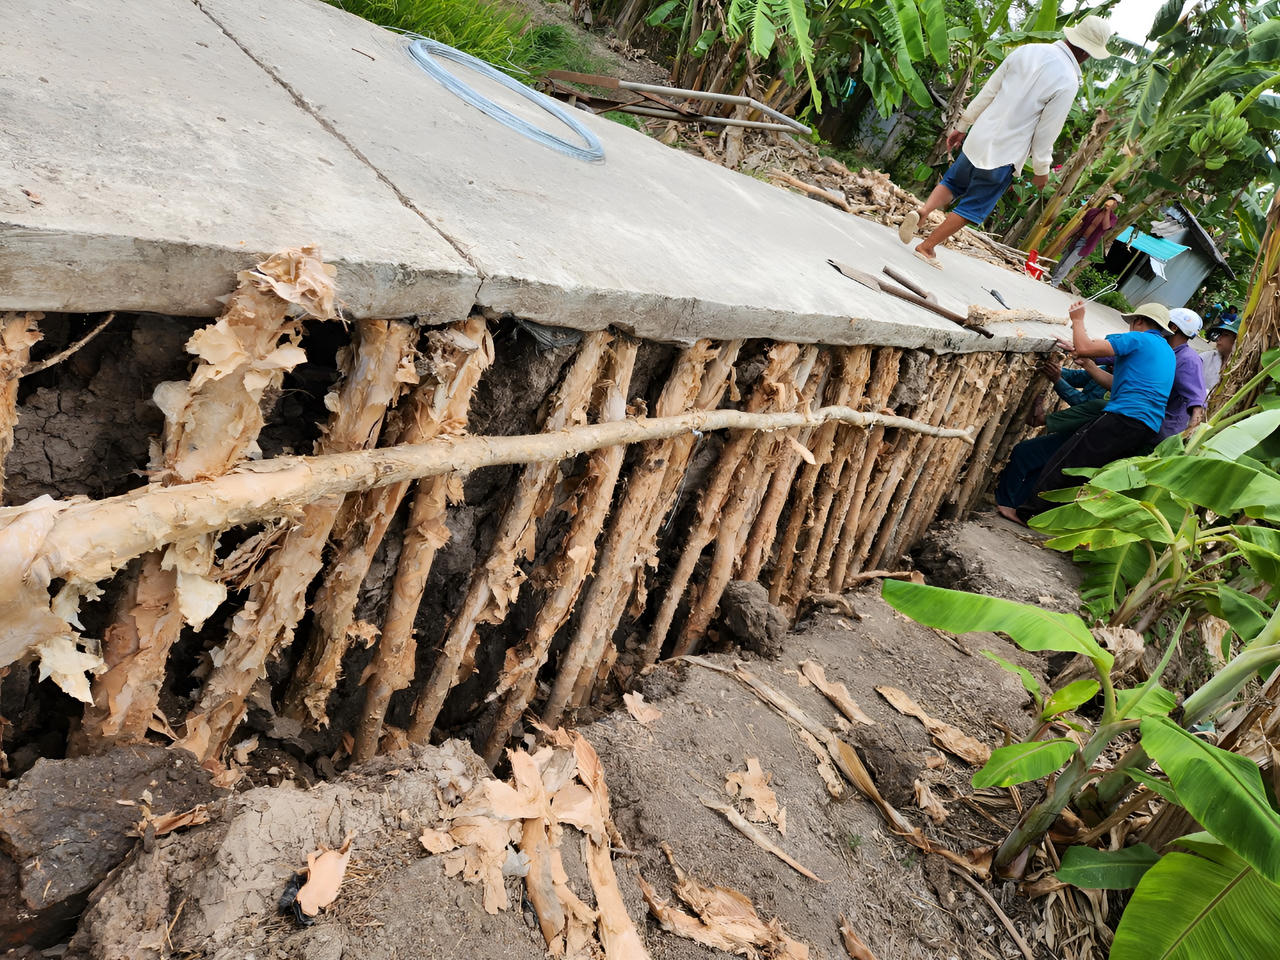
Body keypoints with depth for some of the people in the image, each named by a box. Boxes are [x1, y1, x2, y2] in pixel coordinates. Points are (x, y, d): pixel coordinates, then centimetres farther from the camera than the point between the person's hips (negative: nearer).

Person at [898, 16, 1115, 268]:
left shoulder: (1027, 50, 0)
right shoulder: (1068, 82, -15)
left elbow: (988, 92, 5)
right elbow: (1046, 133, -10)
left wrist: (962, 125, 15)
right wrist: (1041, 170, 3)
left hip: (979, 137, 5)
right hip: (1004, 153, -5)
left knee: (953, 182, 23)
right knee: (974, 207, 9)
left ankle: (922, 212, -2)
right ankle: (927, 247, 10)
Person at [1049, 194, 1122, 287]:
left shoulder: (1113, 218, -8)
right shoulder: (1094, 211, 3)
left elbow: (1105, 227, -29)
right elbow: (1081, 224, 10)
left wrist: (1108, 210, -30)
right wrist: (1069, 236, 9)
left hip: (1086, 245, -4)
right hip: (1077, 239, 5)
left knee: (1067, 264, -10)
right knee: (1063, 260, 12)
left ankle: (1054, 282, -3)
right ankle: (1053, 277, 28)